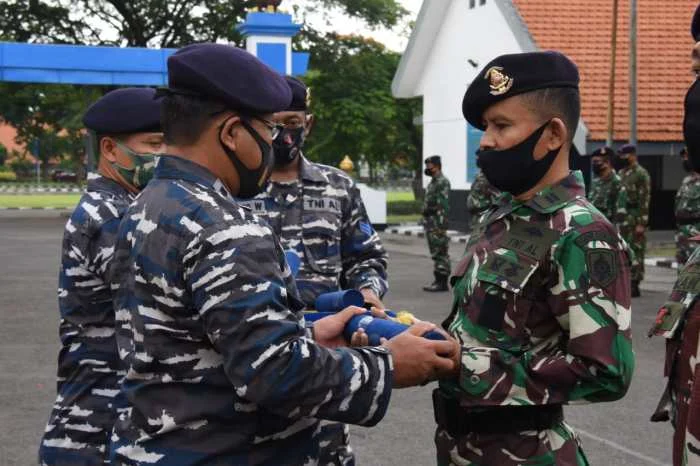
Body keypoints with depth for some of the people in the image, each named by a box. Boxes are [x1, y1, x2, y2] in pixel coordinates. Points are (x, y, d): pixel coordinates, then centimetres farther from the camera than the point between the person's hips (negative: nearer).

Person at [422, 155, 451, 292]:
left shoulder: (442, 182, -14)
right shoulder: (432, 182, 17)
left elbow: (444, 206, -21)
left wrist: (441, 226, -24)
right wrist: (426, 223, 20)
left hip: (437, 223, -10)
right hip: (430, 223, 10)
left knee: (440, 253, -7)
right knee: (436, 253, 12)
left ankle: (442, 282, -5)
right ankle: (438, 280, 16)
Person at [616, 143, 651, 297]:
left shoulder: (641, 174, -9)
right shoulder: (621, 173, 16)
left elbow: (644, 200, -15)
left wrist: (641, 223, -19)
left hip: (634, 218, -8)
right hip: (621, 219, 8)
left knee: (636, 251, -6)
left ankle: (634, 285, -4)